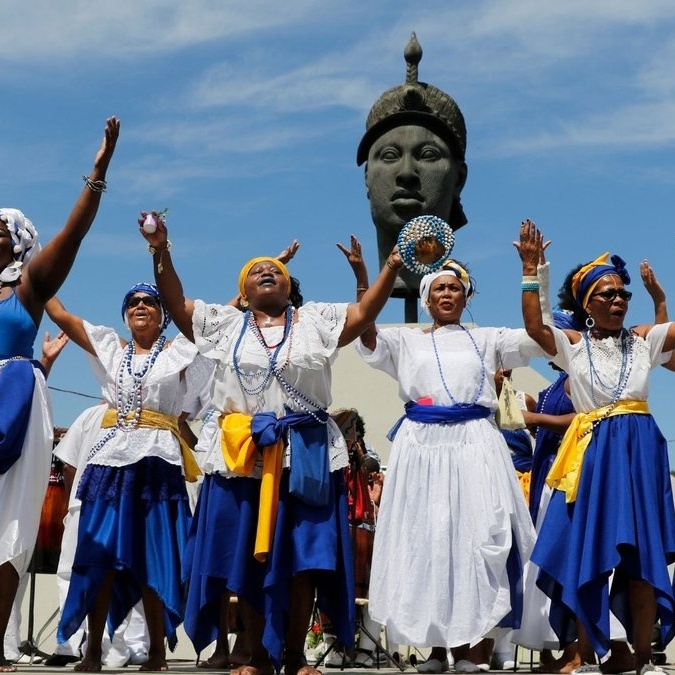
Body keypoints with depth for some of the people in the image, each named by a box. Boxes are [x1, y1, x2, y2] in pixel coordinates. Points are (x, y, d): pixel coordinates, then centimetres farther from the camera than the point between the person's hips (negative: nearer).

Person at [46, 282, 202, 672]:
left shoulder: (178, 351, 10)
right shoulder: (109, 346, 16)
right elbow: (60, 314, 15)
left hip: (157, 461, -2)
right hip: (111, 458, 2)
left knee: (153, 559, -3)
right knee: (100, 556, -2)